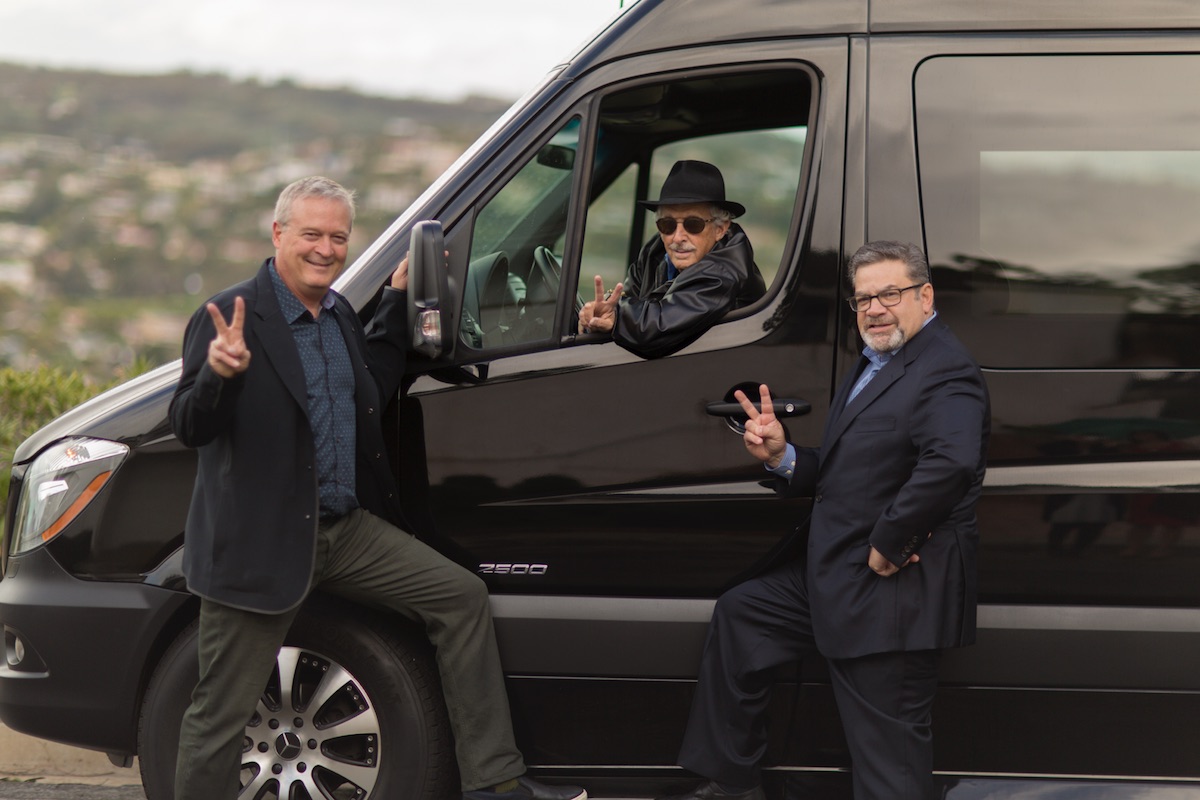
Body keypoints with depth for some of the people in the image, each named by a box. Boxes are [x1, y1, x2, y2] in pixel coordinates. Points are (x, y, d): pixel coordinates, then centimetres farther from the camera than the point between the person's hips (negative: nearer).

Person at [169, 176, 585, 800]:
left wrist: (398, 301, 14)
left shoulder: (338, 314, 11)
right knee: (221, 713, -2)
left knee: (462, 596, 1)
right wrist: (218, 373, -38)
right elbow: (188, 428, -17)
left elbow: (373, 390, 22)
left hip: (347, 529, 7)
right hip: (261, 542, -7)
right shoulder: (230, 318, -13)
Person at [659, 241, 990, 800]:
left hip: (893, 595, -11)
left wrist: (887, 547, -27)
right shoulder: (870, 368, 18)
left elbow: (951, 462, -34)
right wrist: (782, 457, 1)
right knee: (737, 614, 23)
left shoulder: (943, 371, -16)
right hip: (838, 585, 11)